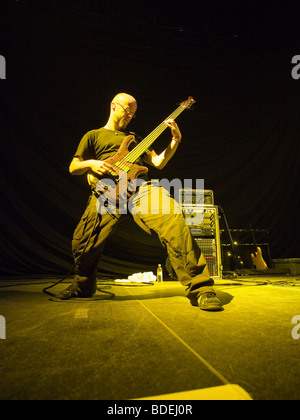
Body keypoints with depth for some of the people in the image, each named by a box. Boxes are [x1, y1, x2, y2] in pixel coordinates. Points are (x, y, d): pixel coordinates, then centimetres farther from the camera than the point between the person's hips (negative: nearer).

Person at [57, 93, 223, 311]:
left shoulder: (135, 138, 33)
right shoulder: (93, 136, 24)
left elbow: (159, 162, 22)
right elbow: (73, 168, 18)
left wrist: (175, 140, 9)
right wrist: (91, 163, -4)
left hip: (139, 185, 1)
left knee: (174, 221, -28)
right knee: (83, 242, -10)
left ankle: (200, 289, -24)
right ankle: (82, 286, 24)